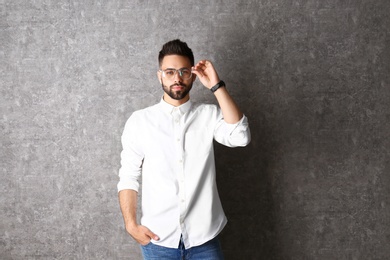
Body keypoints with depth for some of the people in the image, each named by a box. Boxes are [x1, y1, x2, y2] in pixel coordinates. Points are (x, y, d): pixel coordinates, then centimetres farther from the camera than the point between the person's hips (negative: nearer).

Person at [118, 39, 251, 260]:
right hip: (158, 238, 0)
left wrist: (217, 86, -16)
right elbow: (129, 177, 2)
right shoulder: (139, 121, 1)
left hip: (203, 237, 0)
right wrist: (131, 224, -7)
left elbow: (240, 136, -16)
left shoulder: (209, 115, 2)